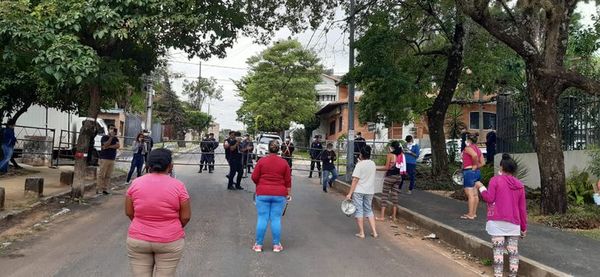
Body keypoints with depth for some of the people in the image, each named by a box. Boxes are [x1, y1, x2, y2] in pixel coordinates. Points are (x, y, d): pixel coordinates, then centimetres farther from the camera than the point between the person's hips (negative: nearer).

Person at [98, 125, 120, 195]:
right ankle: (99, 189, -4)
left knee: (108, 176, 3)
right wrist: (111, 137, -13)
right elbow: (105, 145, -14)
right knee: (101, 175, -7)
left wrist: (109, 147, -11)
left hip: (112, 159, 5)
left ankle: (105, 189, 5)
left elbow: (118, 146, -1)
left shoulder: (115, 138, 15)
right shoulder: (104, 137, 2)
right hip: (104, 158, -5)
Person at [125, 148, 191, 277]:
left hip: (138, 240, 2)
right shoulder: (178, 185, -11)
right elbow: (185, 217, -7)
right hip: (170, 242, -2)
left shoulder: (136, 183, -5)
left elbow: (129, 212, 3)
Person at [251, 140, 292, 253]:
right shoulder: (284, 162, 0)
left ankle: (258, 244, 10)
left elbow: (254, 177, -1)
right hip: (279, 195, 1)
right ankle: (276, 245, 11)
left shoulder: (261, 161, -3)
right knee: (276, 219, 5)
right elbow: (288, 180, 2)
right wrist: (289, 193, 11)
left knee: (262, 219, 4)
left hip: (263, 194, -1)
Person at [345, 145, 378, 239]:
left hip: (358, 191, -6)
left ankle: (361, 233, 8)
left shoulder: (359, 165, -14)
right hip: (370, 191, 6)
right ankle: (374, 232, 12)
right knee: (369, 210, 17)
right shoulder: (373, 164, 4)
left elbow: (355, 180, -18)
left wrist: (350, 193, -16)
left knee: (359, 211, 5)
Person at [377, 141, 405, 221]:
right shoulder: (402, 155, 3)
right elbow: (403, 167, 6)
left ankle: (382, 216, 1)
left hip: (390, 176, -5)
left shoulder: (390, 155, -11)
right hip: (398, 176, 5)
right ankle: (394, 216, 14)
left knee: (385, 195, 2)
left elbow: (387, 167, -11)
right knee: (394, 195, 12)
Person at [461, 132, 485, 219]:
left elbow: (474, 155, -31)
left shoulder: (468, 148, -11)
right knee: (475, 194, 12)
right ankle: (474, 213, 19)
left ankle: (470, 214, -3)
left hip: (469, 172, -9)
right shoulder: (478, 149, 14)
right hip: (477, 172, 9)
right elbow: (483, 163, 12)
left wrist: (474, 165, -18)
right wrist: (476, 167, 6)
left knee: (470, 194, -6)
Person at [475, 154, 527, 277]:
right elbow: (522, 209, 11)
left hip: (497, 222, -3)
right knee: (513, 251, 9)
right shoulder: (520, 185, 10)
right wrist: (524, 227, 18)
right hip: (513, 223, 4)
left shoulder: (495, 180, -3)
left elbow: (489, 198, -11)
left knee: (498, 250, -4)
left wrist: (481, 187, 6)